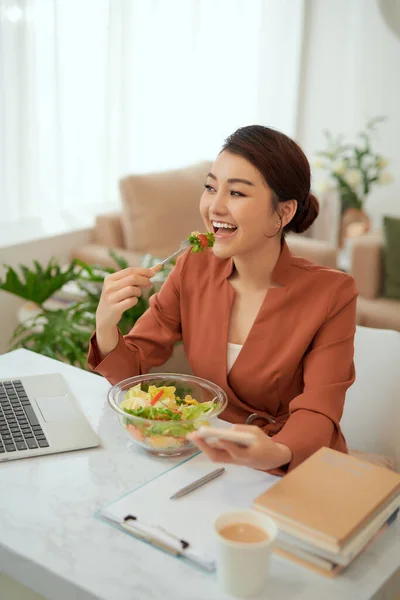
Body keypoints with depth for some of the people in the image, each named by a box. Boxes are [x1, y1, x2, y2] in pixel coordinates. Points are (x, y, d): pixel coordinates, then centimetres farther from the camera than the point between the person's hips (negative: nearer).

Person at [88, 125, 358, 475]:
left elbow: (317, 413, -18)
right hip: (212, 456, 3)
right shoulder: (193, 269, -4)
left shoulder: (330, 294, -15)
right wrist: (106, 325, -24)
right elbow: (130, 371, -2)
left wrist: (275, 453, -40)